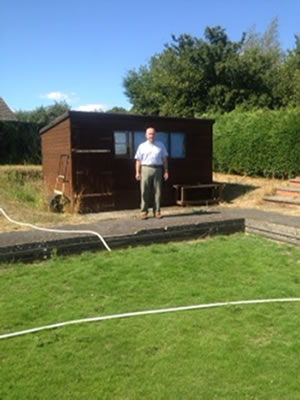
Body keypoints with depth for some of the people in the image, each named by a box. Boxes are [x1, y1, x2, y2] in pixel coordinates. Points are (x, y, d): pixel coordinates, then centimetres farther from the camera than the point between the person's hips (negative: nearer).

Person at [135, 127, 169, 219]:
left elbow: (164, 159, 12)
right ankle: (144, 211, 6)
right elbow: (138, 160, 6)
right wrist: (137, 172, -4)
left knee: (157, 192, 2)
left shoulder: (161, 145, 12)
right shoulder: (142, 146, 9)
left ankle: (157, 211, 10)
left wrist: (166, 171, 5)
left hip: (158, 169, 1)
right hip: (146, 169, -1)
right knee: (145, 192, -2)